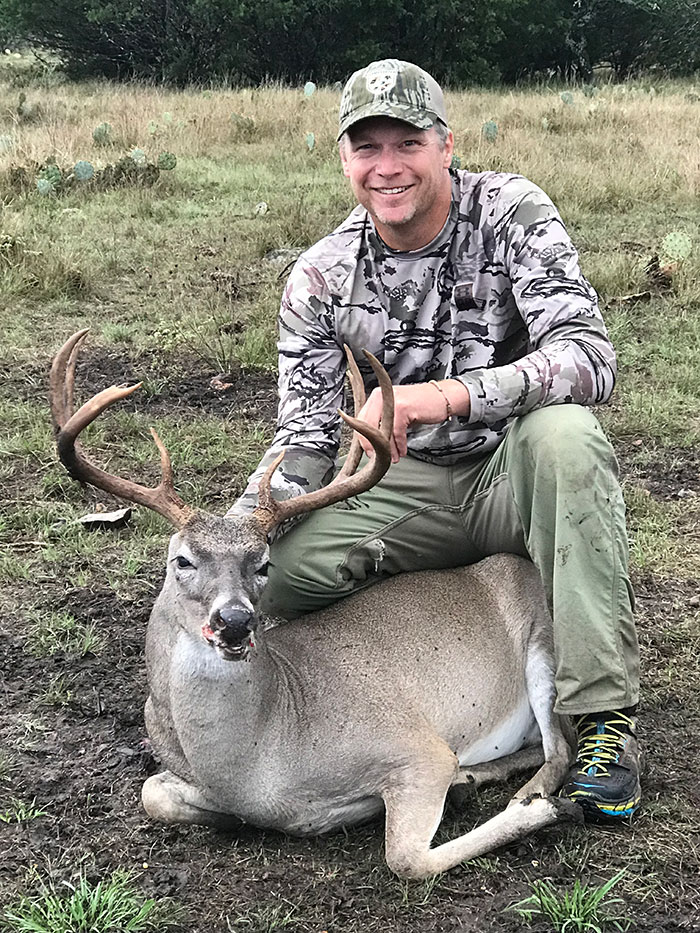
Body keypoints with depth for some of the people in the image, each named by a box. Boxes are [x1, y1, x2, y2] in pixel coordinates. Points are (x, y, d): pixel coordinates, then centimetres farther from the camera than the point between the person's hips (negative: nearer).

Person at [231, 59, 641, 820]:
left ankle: (603, 715, -29)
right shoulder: (320, 278, -4)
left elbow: (589, 357, -25)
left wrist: (448, 395, -39)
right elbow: (305, 441, -4)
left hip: (515, 474, -2)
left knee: (565, 431, -37)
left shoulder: (511, 213, -12)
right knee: (265, 569, -22)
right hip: (407, 492, 2)